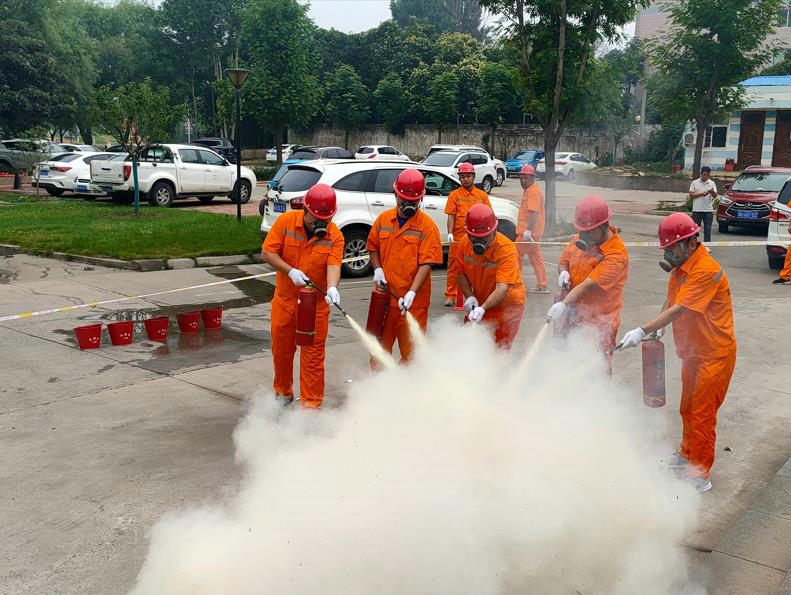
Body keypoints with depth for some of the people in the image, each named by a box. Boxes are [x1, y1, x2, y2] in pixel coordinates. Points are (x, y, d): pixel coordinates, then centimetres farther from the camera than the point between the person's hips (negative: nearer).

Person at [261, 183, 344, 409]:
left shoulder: (335, 236, -9)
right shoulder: (285, 221, -8)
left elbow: (333, 265, -20)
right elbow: (267, 253, -9)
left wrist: (332, 287, -40)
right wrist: (290, 271, -21)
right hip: (284, 299, 2)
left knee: (313, 354, 0)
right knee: (281, 349, 16)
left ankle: (311, 403, 11)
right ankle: (283, 392, 38)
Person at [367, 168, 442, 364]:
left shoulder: (427, 226, -8)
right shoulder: (383, 219, 6)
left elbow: (426, 264, -13)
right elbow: (373, 247, 19)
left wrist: (412, 292, -24)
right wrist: (377, 269, 0)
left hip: (413, 302, -4)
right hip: (384, 296, 4)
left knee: (411, 352, 3)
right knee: (380, 347, 15)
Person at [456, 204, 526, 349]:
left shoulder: (507, 248, -27)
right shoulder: (464, 243, -10)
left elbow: (502, 289, -34)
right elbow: (462, 274, 3)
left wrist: (483, 308, -47)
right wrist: (469, 297, -15)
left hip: (507, 305, -5)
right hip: (479, 304, 5)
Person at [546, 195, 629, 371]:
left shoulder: (616, 255, -21)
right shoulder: (579, 240, 3)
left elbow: (589, 284, -30)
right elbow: (564, 260, 19)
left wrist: (564, 303, -40)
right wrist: (563, 272, -6)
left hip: (599, 322, -7)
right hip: (574, 315, 7)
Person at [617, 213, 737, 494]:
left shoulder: (706, 270, -25)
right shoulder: (681, 266, 6)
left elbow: (679, 309, -31)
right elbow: (670, 301, 17)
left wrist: (642, 331, -35)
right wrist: (658, 328, 2)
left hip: (714, 353, -9)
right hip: (692, 351, 9)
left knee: (702, 414, -2)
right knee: (687, 409, 21)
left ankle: (699, 475, 8)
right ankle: (687, 455, 39)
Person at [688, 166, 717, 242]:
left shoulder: (712, 183, 7)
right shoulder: (694, 183, 5)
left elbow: (715, 196, -3)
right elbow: (691, 195, -2)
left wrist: (712, 192, -26)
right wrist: (701, 194, -13)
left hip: (708, 210, 1)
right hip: (697, 210, -1)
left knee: (707, 229, 2)